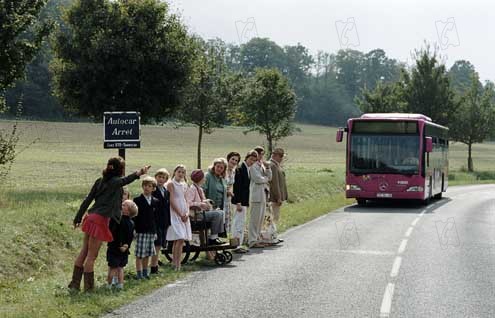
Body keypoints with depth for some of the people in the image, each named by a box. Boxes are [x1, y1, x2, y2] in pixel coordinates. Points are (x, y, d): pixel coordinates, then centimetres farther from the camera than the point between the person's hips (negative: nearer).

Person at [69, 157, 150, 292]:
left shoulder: (100, 181, 16)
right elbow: (125, 180, -30)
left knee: (84, 251, 14)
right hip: (101, 220, -8)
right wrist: (139, 173, -46)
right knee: (92, 255, -2)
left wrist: (78, 218, 21)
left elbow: (87, 200, 16)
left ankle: (75, 283, 19)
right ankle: (89, 287, 3)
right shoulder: (115, 181, -5)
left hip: (91, 217, 8)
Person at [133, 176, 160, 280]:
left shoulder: (155, 201, 10)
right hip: (140, 230, -4)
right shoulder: (137, 200, -2)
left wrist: (155, 231, 10)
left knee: (147, 253, 10)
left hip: (151, 231, 4)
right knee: (139, 254, -5)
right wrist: (134, 229, -9)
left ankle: (145, 272, 20)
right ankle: (139, 273, 0)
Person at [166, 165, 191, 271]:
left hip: (184, 214, 7)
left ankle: (175, 262, 9)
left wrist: (187, 213, -2)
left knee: (180, 240, 5)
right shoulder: (171, 184, -4)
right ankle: (177, 264, -15)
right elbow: (172, 201, -10)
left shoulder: (184, 185, 16)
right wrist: (180, 214, -13)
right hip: (175, 213, -7)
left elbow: (186, 201, 15)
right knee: (180, 239, -15)